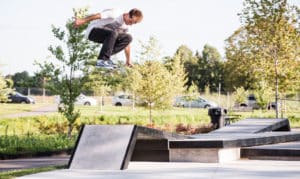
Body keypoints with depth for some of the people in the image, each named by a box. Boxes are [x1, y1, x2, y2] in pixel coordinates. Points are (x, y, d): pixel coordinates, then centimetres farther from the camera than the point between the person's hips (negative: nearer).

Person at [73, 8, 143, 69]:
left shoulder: (126, 26, 6)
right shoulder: (115, 13, -19)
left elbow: (126, 43, 12)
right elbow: (98, 16, -23)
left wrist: (128, 61, 14)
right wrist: (82, 21, -25)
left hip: (105, 35, 8)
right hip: (93, 31, -8)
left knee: (128, 38, -8)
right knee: (112, 33, -37)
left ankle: (106, 57, -12)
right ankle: (101, 60, -35)